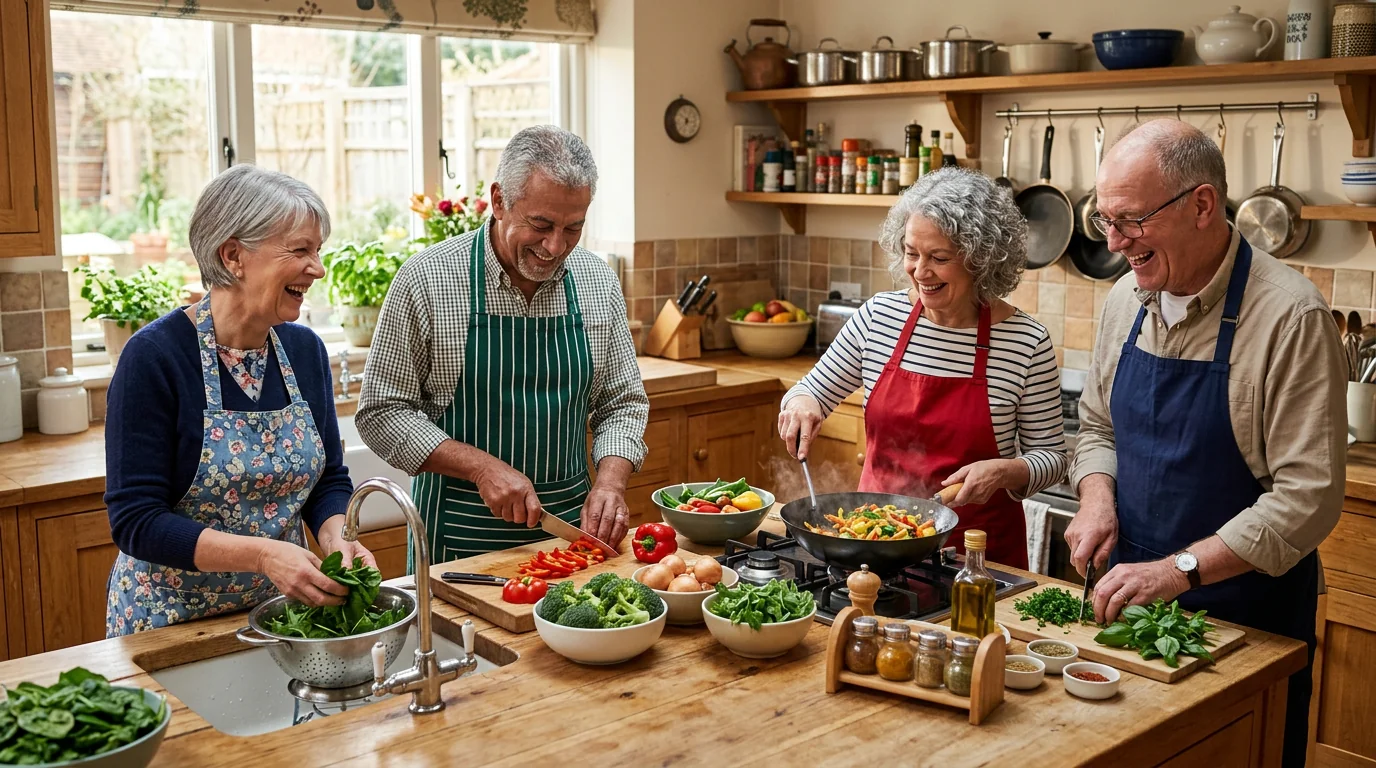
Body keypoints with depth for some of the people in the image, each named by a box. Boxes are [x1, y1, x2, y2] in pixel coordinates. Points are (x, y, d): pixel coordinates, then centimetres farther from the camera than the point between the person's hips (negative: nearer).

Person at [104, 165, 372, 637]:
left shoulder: (305, 350, -1)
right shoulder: (154, 356, -18)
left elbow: (329, 479, 6)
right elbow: (135, 521, -20)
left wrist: (337, 540, -15)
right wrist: (262, 553, -31)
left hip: (283, 608, 5)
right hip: (170, 622, -5)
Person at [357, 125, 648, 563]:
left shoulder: (597, 283, 1)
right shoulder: (427, 280, -11)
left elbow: (622, 403, 8)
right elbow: (382, 413, -8)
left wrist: (610, 482, -10)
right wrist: (482, 466, -19)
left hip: (570, 524, 3)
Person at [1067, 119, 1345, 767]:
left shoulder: (1289, 314, -19)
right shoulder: (1128, 299, 1)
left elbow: (1308, 495, -22)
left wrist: (1179, 569, -26)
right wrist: (1097, 501, -6)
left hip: (1248, 611, -5)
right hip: (1133, 595, 6)